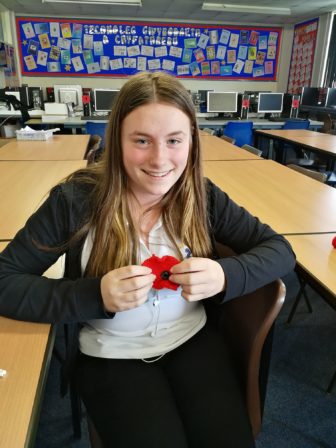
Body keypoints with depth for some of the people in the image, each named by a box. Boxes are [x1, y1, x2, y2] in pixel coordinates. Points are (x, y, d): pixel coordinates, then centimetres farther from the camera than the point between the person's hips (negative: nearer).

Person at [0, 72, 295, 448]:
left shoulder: (202, 196, -7)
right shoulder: (77, 200, -15)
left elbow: (280, 250, -2)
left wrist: (226, 275, -23)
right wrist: (96, 296, -26)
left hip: (193, 341, 3)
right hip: (110, 356, -1)